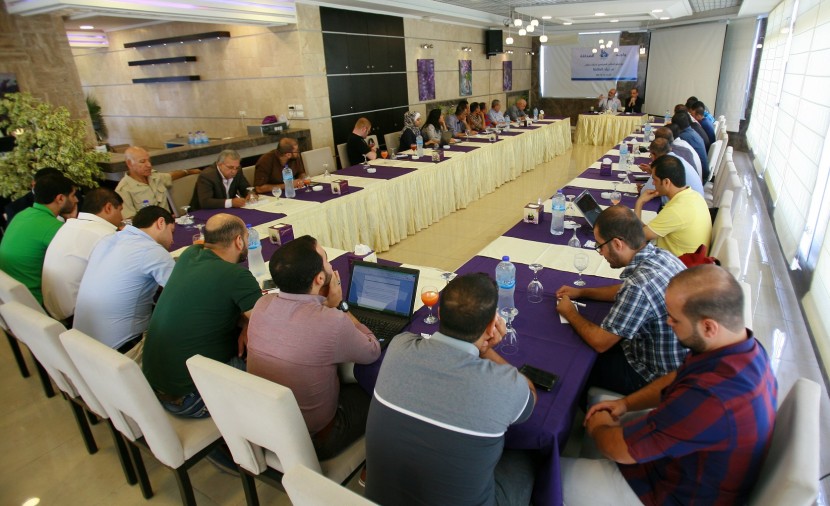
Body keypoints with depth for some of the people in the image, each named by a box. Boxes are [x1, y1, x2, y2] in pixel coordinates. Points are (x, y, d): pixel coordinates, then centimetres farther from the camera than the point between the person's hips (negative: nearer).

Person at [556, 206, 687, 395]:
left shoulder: (639, 284, -37)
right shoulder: (661, 255, -9)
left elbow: (600, 342, -23)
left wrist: (570, 313, -7)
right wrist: (581, 292, 12)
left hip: (654, 377, -8)